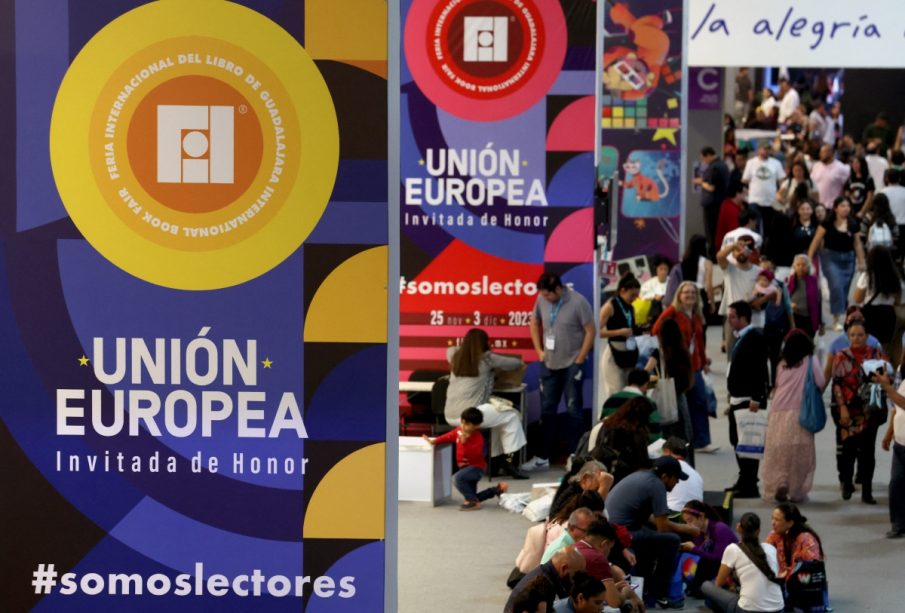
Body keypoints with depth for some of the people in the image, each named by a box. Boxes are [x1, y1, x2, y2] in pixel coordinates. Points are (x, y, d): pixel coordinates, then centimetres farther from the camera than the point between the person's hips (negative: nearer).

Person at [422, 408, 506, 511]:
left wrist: (465, 442, -43)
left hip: (476, 467, -9)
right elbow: (449, 436, 12)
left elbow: (474, 455, -36)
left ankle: (473, 502, -19)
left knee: (457, 478, -34)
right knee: (471, 497, 16)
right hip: (467, 467, 9)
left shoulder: (478, 438, -25)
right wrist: (434, 441, 8)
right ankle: (496, 490, 30)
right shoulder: (459, 430, -4)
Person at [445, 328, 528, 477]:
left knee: (498, 416, 27)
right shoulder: (487, 359, -2)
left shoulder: (455, 357, 14)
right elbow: (516, 363, 8)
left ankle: (495, 459, 26)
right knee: (512, 416, 8)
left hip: (450, 415, 7)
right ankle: (509, 460, 4)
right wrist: (497, 365, 26)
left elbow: (451, 349, 40)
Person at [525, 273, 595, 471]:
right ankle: (543, 456, 20)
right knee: (547, 410, 11)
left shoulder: (578, 302, -15)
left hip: (571, 365, -5)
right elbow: (534, 323, 14)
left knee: (573, 410, 2)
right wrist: (539, 351, 6)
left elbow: (590, 332, -11)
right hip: (549, 364, 5)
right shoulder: (542, 300, -3)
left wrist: (579, 360, -12)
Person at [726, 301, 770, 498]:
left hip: (749, 400, -10)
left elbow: (760, 370, -21)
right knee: (737, 440, 15)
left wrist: (756, 399, -24)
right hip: (737, 400, 10)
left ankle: (750, 486, -2)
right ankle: (744, 481, 25)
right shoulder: (740, 338, 15)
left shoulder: (755, 337, -15)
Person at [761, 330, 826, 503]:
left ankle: (779, 484, -8)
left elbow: (776, 386, 6)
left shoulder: (782, 364, 8)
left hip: (779, 412, 2)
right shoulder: (810, 361, -1)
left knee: (778, 452, 7)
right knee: (801, 454, 4)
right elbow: (821, 384, -5)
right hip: (800, 412, -2)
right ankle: (797, 491, 3)